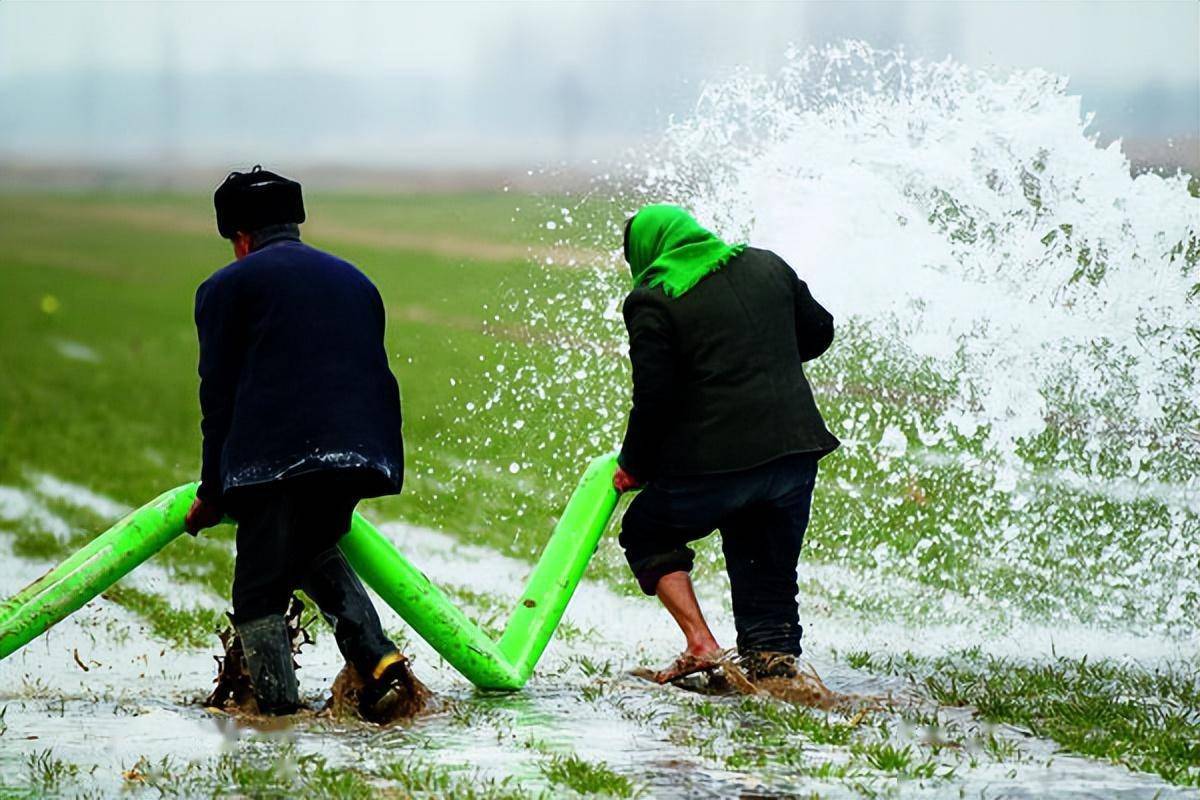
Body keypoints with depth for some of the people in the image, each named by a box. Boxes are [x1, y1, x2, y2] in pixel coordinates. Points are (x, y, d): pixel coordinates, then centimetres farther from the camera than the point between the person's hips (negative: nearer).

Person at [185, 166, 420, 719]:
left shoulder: (227, 286, 8)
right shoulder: (355, 282, 24)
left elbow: (218, 396, 6)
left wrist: (212, 492, 12)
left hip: (275, 458, -6)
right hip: (365, 454, 6)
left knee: (259, 595, 2)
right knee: (314, 551, 28)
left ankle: (279, 709, -9)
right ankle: (379, 659, 10)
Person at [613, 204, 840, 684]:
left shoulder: (652, 302, -6)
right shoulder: (767, 267, 11)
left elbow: (655, 398, -10)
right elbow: (819, 332, 21)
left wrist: (633, 465, 4)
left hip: (715, 463, -5)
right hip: (795, 452, 5)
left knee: (646, 533, 18)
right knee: (769, 574, 16)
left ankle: (700, 644, 4)